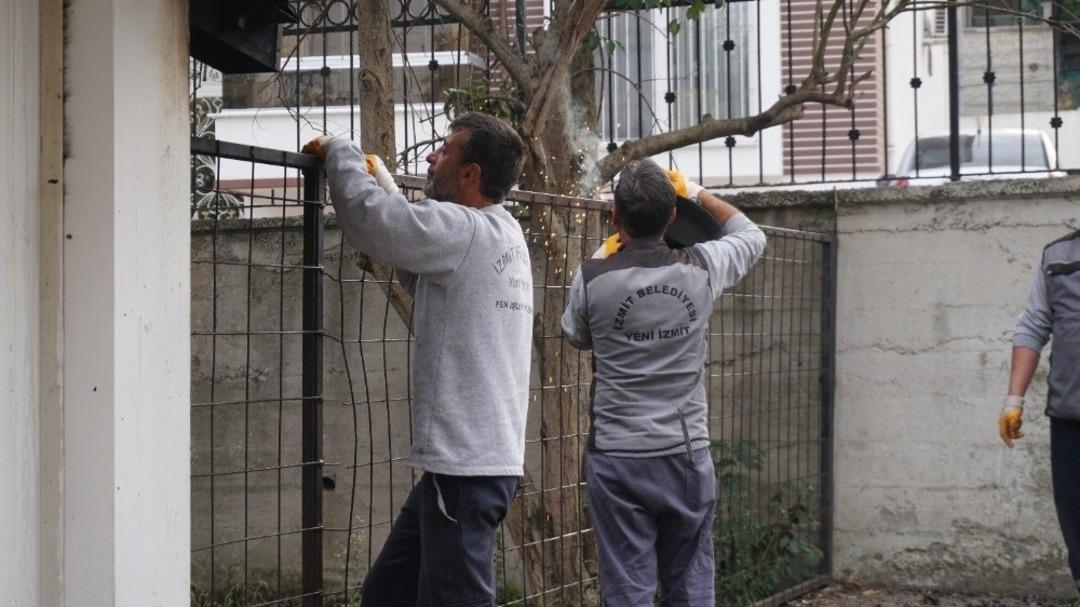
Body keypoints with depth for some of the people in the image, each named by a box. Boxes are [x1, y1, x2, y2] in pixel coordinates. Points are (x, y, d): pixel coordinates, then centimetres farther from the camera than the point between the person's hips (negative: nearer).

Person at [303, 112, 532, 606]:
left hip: (466, 466, -10)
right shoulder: (502, 233, 13)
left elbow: (365, 212, -18)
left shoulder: (465, 231, -16)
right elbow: (420, 274, 23)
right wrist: (383, 179, 24)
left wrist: (339, 152, 2)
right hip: (466, 458, 10)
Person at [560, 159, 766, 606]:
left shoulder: (593, 278, -9)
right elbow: (751, 236, 18)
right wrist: (698, 195, 27)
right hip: (687, 456, 2)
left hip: (617, 460, -2)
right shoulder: (700, 268, -3)